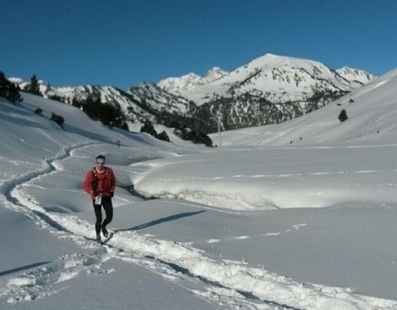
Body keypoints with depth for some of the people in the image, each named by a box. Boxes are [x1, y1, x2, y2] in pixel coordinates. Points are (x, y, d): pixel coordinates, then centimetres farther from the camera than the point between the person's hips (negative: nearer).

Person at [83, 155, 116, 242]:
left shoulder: (109, 171, -4)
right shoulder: (91, 173, -12)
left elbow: (113, 182, 13)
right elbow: (85, 186, -9)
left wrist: (112, 190, -1)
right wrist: (92, 192, -25)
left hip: (107, 197, 3)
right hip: (96, 198, -2)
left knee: (109, 217, -1)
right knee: (99, 219, -2)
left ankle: (103, 226, 34)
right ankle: (98, 235, 23)